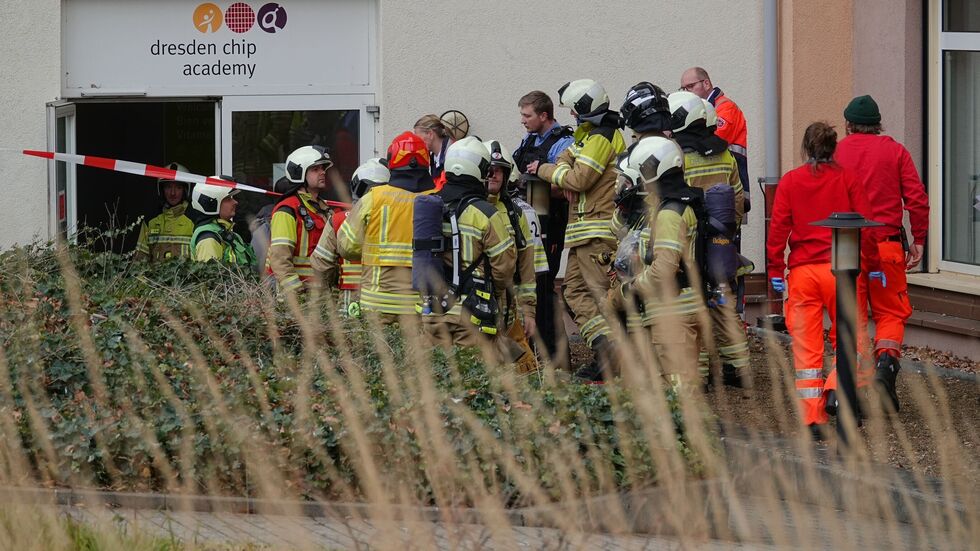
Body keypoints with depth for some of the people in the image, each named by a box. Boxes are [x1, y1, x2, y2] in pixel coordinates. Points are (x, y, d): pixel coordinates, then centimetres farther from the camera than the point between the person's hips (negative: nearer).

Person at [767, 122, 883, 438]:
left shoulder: (790, 181, 4)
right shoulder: (847, 178, 2)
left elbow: (778, 228, 0)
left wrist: (776, 270, 4)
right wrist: (872, 266, 8)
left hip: (802, 270, 1)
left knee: (806, 344, 4)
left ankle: (812, 418, 2)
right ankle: (837, 388, -14)